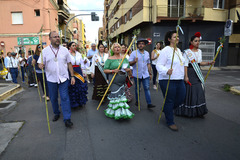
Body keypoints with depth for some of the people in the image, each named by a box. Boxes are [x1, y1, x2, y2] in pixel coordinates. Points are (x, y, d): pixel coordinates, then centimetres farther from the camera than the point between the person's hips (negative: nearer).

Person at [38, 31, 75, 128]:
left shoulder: (64, 50, 3)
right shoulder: (45, 51, 1)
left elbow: (69, 64, 6)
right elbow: (40, 64, 3)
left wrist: (72, 76, 2)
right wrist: (41, 65, -22)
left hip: (63, 78, -1)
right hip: (51, 79, 1)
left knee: (65, 98, -5)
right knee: (53, 98, 12)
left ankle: (67, 119, -1)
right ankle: (56, 113, 35)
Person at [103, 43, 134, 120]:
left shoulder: (124, 58, 11)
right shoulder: (110, 59, 0)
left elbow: (129, 68, 16)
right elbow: (105, 70, -3)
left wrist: (126, 69, -7)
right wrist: (113, 71, -17)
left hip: (123, 81, 4)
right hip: (114, 81, -4)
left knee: (121, 95, 7)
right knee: (116, 96, -7)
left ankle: (122, 112, 20)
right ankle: (117, 113, 5)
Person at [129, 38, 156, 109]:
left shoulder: (147, 53, 11)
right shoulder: (134, 53, -3)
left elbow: (148, 64, 16)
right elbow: (129, 63, -8)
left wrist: (150, 73, 14)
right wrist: (134, 61, -29)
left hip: (145, 74, 3)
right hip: (137, 74, -2)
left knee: (147, 88, -2)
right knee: (137, 89, 9)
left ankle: (149, 103, 0)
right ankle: (137, 101, 25)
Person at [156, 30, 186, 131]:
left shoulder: (178, 50, 15)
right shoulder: (166, 50, -12)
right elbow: (159, 65, -16)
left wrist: (184, 76, 27)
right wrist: (166, 71, -34)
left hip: (179, 80, 9)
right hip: (167, 80, -8)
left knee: (181, 98, 13)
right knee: (169, 101, 2)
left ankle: (166, 109, 38)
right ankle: (170, 122, 19)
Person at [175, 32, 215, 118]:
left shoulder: (199, 51, 11)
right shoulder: (187, 52, -10)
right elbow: (185, 65, -14)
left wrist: (209, 63, 6)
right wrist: (186, 76, -19)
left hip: (198, 74, 7)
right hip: (190, 74, -6)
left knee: (199, 92, 6)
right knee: (189, 92, -1)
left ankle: (198, 111, 18)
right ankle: (188, 111, 15)